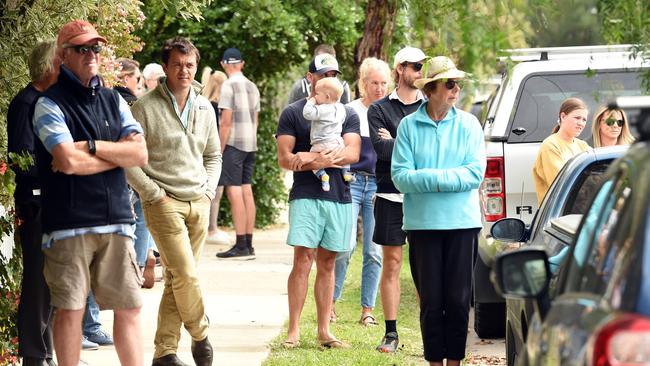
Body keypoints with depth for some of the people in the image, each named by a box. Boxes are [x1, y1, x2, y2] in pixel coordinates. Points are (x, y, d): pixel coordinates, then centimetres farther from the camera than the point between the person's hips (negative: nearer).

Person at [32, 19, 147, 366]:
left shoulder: (113, 101, 15)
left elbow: (140, 154, 2)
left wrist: (91, 147, -9)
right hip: (69, 224, -5)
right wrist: (116, 153, -4)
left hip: (116, 220, 5)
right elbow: (69, 161, -16)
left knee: (128, 308, 5)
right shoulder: (50, 104, -2)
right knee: (70, 309, -1)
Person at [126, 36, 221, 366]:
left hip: (199, 203, 5)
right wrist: (153, 193, -10)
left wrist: (209, 189, 9)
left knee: (176, 278, 6)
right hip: (165, 203, -5)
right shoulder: (146, 108, -6)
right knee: (185, 274, -12)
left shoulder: (205, 109, 12)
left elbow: (213, 155, 24)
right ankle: (201, 335, 9)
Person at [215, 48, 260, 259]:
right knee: (247, 190, 9)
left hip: (233, 144, -7)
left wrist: (220, 149, -10)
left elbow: (226, 121, -13)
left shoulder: (229, 86, -9)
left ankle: (241, 246, -11)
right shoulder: (252, 87, 13)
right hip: (251, 144, 8)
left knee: (234, 192, -7)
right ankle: (249, 245, 9)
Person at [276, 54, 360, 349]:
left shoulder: (347, 114, 12)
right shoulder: (293, 113, 6)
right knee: (303, 260, -10)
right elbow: (284, 158, -2)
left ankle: (324, 330, 9)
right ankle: (293, 331, -9)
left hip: (339, 197, 3)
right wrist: (330, 159, -12)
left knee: (327, 262, 6)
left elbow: (352, 153, -1)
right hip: (305, 195, -3)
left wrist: (315, 159, -15)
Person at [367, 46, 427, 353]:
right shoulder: (379, 109, 6)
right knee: (391, 262, 3)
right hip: (391, 196, 0)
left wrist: (396, 143, -7)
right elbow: (382, 150, -8)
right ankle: (391, 333, 8)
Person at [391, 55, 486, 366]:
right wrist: (448, 178, -14)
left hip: (461, 223, 0)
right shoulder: (409, 125, 1)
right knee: (431, 301, 2)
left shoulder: (468, 124, 3)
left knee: (458, 300, 2)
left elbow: (476, 173, -6)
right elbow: (400, 177, -5)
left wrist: (429, 177, -12)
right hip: (422, 224, 0)